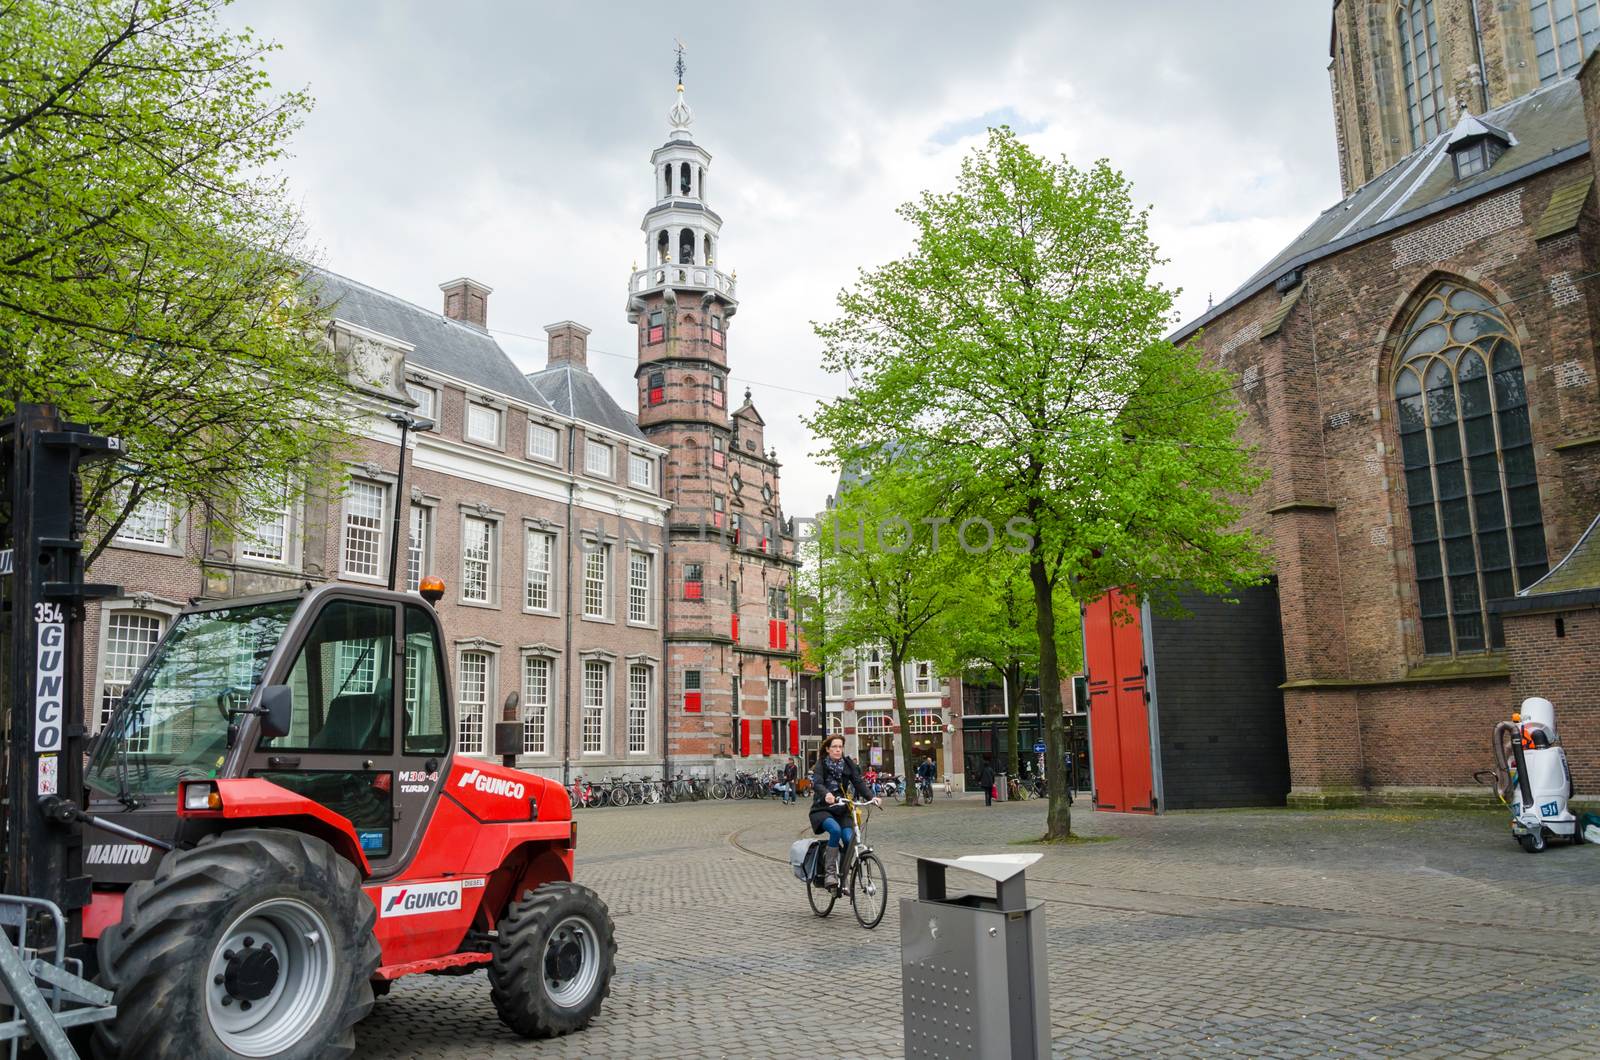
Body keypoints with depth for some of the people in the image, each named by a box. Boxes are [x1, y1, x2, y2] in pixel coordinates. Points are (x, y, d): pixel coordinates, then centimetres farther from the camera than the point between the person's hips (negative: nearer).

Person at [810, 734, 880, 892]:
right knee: (835, 830, -33)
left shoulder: (848, 764, 5)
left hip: (842, 810, 3)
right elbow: (817, 783, -22)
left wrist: (872, 797, -24)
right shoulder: (821, 764, -4)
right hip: (822, 809, -3)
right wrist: (826, 794, -44)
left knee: (850, 839, -20)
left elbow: (859, 782, -6)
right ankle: (829, 872, -23)